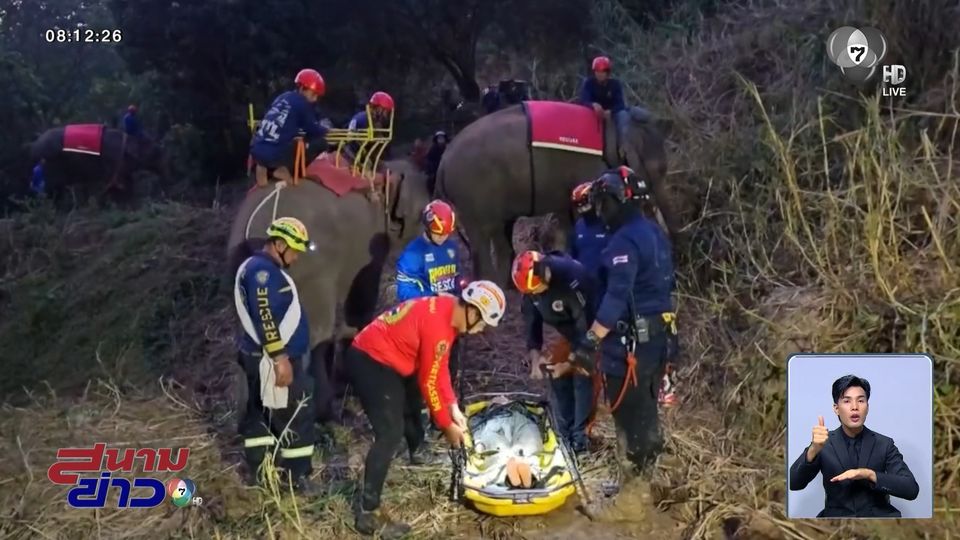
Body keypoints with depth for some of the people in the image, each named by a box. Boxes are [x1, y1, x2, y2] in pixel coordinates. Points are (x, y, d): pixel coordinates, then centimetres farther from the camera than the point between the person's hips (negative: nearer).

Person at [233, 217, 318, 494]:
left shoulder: (263, 269, 17)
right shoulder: (262, 271, -19)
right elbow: (265, 318, -25)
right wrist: (280, 359, -25)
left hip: (265, 356, 11)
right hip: (272, 359, -11)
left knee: (262, 412, 15)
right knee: (295, 414, -5)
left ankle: (259, 469, 24)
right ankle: (297, 475, 2)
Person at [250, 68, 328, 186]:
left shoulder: (282, 97, 19)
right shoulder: (302, 103, -2)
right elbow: (315, 131, 4)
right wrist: (325, 130, 24)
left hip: (256, 151, 8)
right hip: (273, 155, -8)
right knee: (320, 143, 3)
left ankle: (266, 167, 12)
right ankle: (284, 169, -1)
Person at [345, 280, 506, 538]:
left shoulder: (446, 309, 3)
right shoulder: (437, 324, -26)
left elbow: (440, 367, 10)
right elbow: (429, 381, -18)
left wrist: (453, 408, 5)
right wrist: (446, 425, -7)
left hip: (383, 360, 11)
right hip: (370, 361, -11)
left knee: (412, 423, 21)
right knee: (390, 434, -15)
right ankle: (368, 513, -12)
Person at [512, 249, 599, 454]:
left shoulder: (574, 278, -37)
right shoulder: (530, 283, -15)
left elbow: (586, 326, -30)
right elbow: (531, 320, -3)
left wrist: (570, 363, -27)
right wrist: (535, 355, -14)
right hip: (567, 333, 7)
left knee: (582, 379, -12)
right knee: (559, 379, 6)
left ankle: (580, 439, -4)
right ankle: (565, 435, 18)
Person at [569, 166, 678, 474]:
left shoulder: (625, 240, -19)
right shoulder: (655, 233, 11)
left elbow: (617, 296, -28)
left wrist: (590, 342, -29)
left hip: (631, 340, -10)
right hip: (659, 333, 10)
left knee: (627, 410, -1)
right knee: (645, 405, 21)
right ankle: (649, 463, 33)